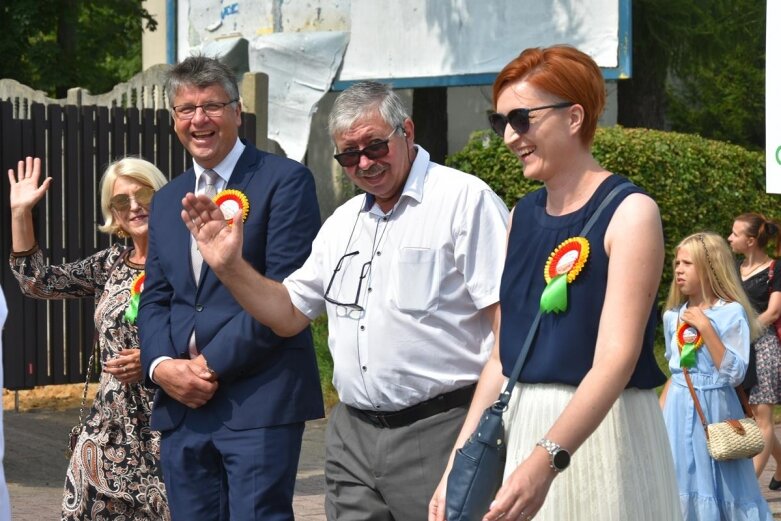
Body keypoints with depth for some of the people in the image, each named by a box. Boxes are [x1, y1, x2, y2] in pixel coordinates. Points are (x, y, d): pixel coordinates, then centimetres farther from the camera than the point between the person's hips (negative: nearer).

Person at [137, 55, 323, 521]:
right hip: (180, 403, 6)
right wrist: (162, 366, -3)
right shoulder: (167, 201, 19)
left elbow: (284, 290, -10)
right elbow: (155, 298, 17)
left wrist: (213, 364, -12)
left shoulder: (285, 181, -2)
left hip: (259, 400, -6)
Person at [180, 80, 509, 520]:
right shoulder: (343, 221, 17)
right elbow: (289, 314, 21)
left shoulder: (464, 199, -6)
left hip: (438, 431, -7)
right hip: (353, 434, 7)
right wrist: (230, 266, 4)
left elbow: (508, 316, -12)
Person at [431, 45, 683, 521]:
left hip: (604, 429, -6)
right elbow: (503, 356, 9)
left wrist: (546, 460, -32)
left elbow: (616, 357, -21)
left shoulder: (630, 212, -10)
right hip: (519, 428, 6)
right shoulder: (523, 215, 10)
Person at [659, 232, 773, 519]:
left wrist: (705, 328, -19)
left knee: (718, 486, 0)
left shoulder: (732, 313, -9)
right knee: (681, 487, 5)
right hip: (679, 410, 5)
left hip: (715, 409, -5)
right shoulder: (673, 316, 6)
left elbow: (734, 374, -16)